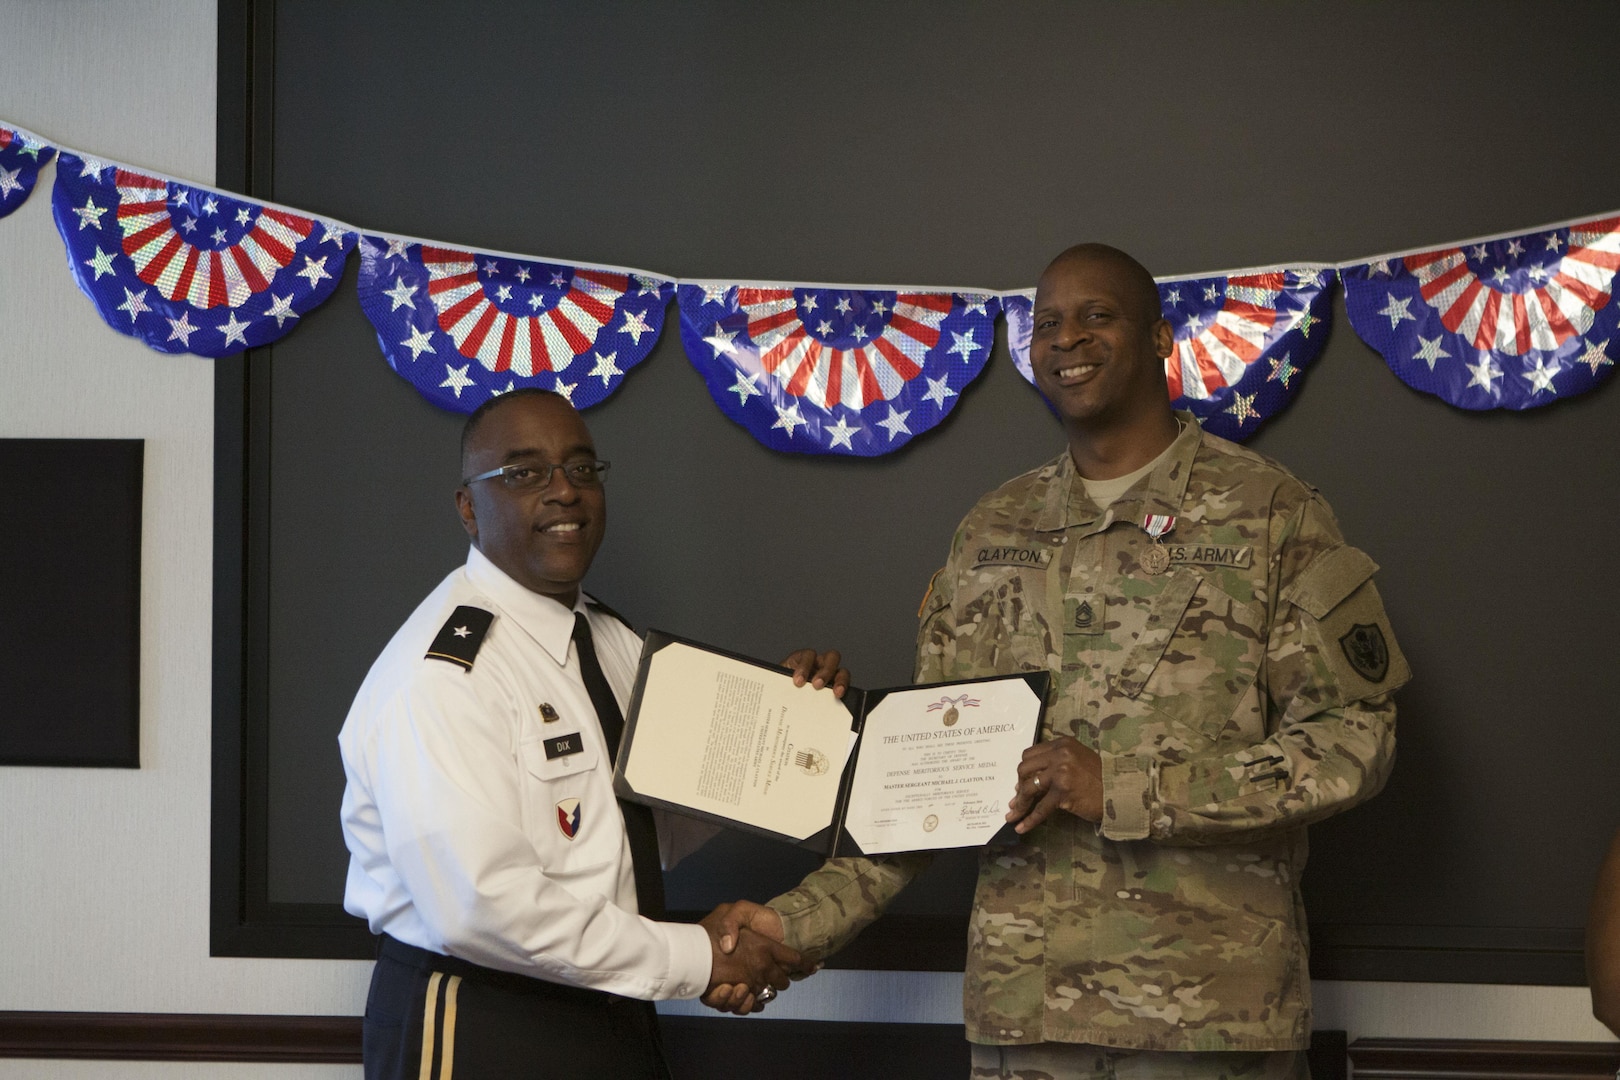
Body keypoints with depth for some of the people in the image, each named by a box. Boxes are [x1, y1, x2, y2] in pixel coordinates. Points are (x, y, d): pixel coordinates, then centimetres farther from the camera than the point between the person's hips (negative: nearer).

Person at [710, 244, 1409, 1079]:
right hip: (1020, 1005, 4)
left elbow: (1353, 740, -7)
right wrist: (803, 922, 3)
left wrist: (1123, 788, -14)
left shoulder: (1269, 514, 0)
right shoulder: (991, 534, 13)